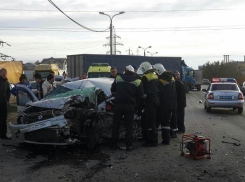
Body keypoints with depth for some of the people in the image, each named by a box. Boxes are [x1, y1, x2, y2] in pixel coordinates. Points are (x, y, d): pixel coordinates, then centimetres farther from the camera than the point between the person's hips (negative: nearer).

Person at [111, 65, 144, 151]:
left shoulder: (118, 78, 5)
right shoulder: (137, 81, 3)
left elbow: (112, 90, 14)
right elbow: (140, 95, 6)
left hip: (118, 104, 1)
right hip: (130, 105, -1)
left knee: (116, 125, 9)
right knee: (129, 126, 6)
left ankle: (113, 145, 12)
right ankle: (129, 145, 4)